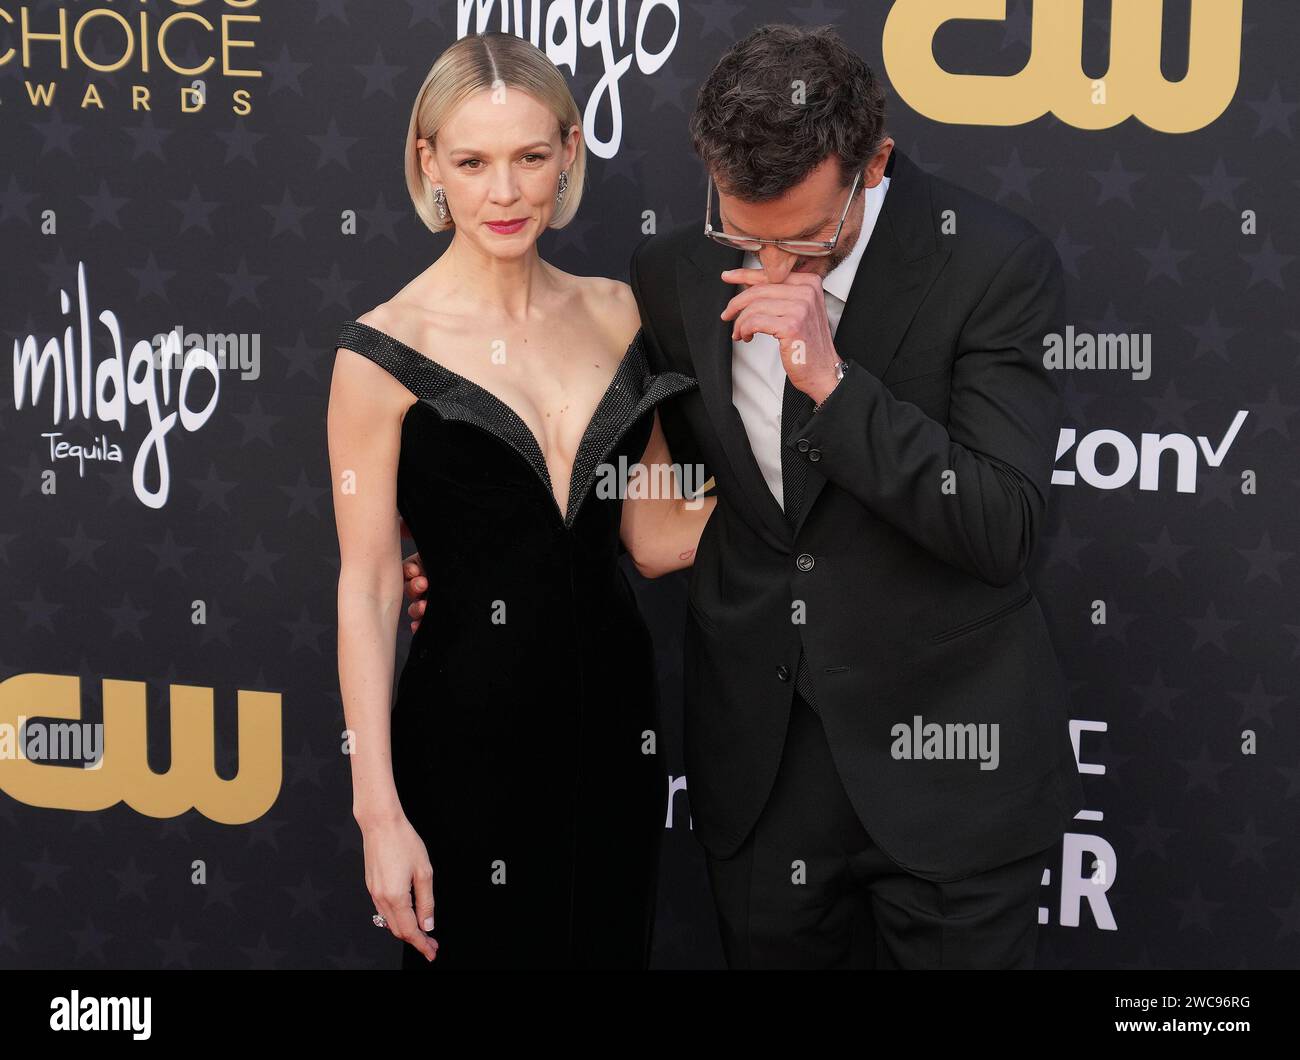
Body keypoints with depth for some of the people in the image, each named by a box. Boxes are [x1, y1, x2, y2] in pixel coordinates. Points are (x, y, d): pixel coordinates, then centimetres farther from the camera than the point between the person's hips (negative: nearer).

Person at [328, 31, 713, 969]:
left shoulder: (614, 314, 3)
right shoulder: (384, 350, -10)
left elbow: (657, 536, 6)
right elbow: (367, 590, -9)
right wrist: (380, 813, -12)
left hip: (614, 714, 5)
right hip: (467, 731, -4)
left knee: (611, 943, 16)